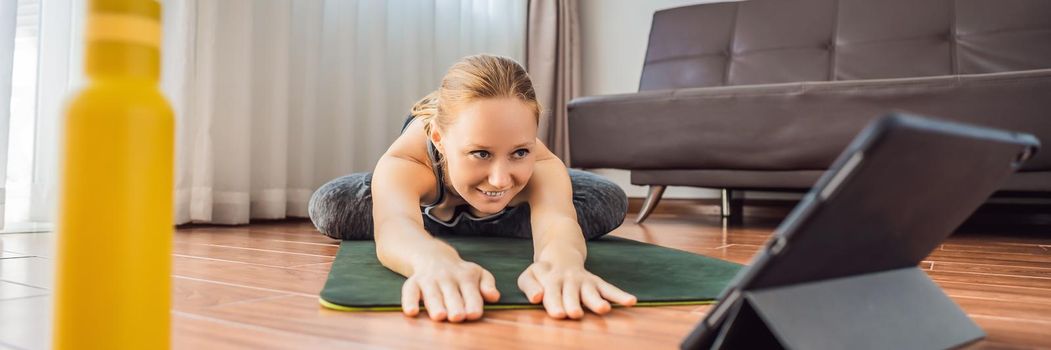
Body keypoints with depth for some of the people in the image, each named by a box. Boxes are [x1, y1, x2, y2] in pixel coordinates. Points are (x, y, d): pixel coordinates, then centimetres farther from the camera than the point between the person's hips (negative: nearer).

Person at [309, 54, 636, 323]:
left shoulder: (542, 165, -44)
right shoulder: (403, 162, -48)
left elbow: (555, 217, -64)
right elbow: (395, 223, -67)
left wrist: (561, 260, -88)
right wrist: (437, 261, -91)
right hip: (422, 190, 0)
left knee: (610, 202, -16)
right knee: (328, 206, -24)